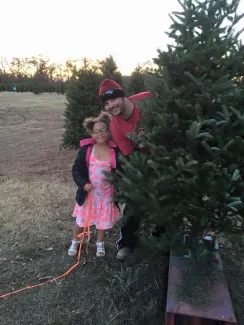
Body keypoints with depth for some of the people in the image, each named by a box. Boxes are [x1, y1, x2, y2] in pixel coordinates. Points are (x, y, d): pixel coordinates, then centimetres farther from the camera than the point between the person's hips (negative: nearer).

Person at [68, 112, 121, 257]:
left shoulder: (115, 150, -11)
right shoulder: (86, 148, -11)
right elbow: (76, 168, -6)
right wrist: (83, 183, -17)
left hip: (106, 193, 0)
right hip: (88, 192, 0)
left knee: (103, 221, 17)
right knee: (81, 220, 16)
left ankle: (100, 244, 45)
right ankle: (75, 242, 44)